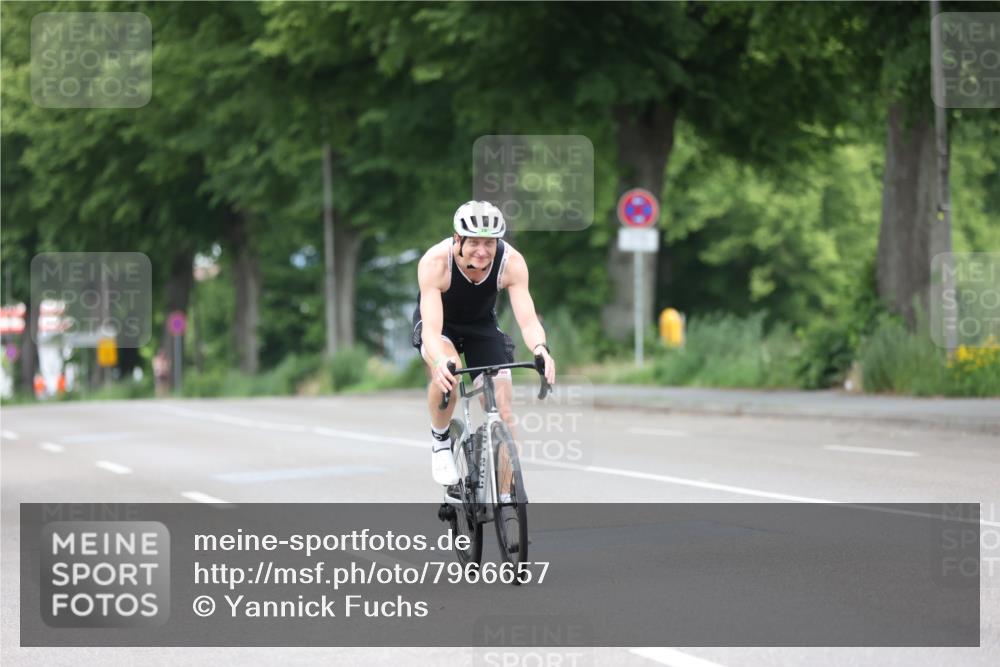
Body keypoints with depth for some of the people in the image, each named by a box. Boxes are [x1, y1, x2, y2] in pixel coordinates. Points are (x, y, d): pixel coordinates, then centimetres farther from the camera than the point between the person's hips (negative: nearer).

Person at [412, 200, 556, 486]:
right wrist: (441, 362, -62)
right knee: (447, 372, -36)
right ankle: (440, 441, -8)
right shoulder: (435, 262, -35)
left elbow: (527, 320, -34)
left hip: (482, 325, 2)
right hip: (439, 325, -2)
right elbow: (432, 329, -41)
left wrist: (541, 350, -56)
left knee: (503, 413, -9)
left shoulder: (512, 262, -29)